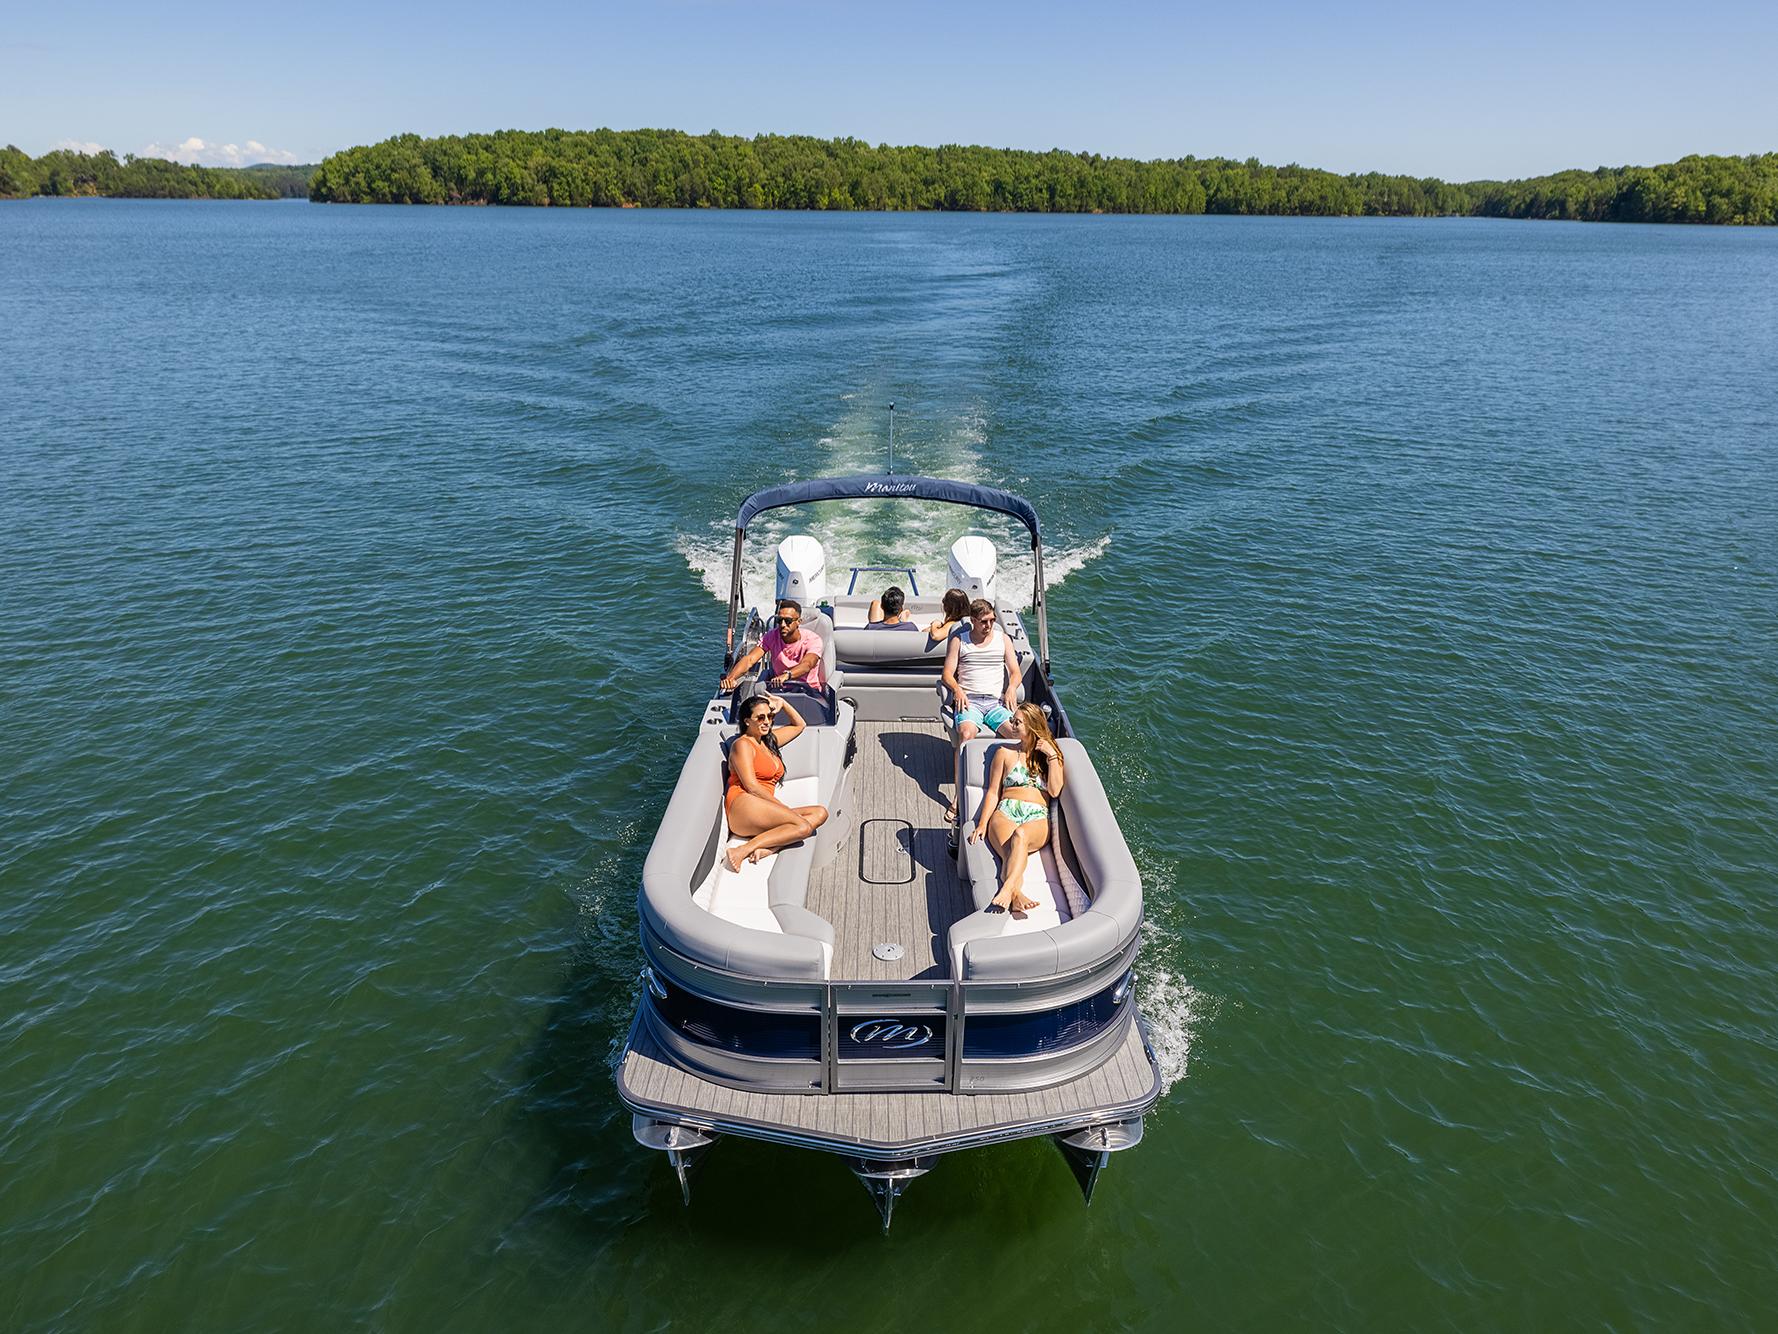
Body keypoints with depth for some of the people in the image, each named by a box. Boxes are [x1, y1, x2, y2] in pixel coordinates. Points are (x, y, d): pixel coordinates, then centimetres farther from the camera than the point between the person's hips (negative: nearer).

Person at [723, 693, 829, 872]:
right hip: (744, 806, -9)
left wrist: (783, 703, 26)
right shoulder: (742, 744, 2)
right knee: (802, 826, -26)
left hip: (764, 814, 9)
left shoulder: (769, 740, 27)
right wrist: (784, 808, -12)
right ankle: (743, 850, -32)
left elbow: (799, 725, 42)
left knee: (820, 813, -8)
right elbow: (751, 786, -9)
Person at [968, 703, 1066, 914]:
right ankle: (1016, 896, -60)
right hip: (1006, 812, 1)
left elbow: (1055, 791, 4)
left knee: (1020, 835, -39)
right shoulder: (1005, 753, 21)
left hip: (1038, 819, -1)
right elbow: (993, 792, 14)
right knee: (1011, 852, -34)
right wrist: (982, 823, -1)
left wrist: (1052, 756, 1)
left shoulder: (1051, 755, 20)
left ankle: (1006, 891, -59)